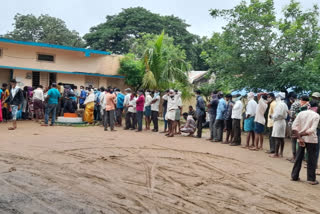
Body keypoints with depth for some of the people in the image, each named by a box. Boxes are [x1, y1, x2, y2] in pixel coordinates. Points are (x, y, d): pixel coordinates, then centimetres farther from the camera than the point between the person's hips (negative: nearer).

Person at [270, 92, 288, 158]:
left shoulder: (279, 104, -15)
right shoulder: (285, 105, 14)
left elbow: (278, 114, -21)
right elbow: (285, 115, 16)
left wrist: (272, 116, -3)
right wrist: (273, 116, 14)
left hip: (278, 122, -10)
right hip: (283, 122, 10)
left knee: (277, 138, -7)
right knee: (281, 138, 11)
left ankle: (276, 153, -4)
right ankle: (281, 153, 16)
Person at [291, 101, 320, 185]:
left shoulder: (301, 113, 1)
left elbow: (294, 126, -7)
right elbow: (312, 130, -18)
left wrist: (299, 137, -9)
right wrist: (301, 135, -12)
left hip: (301, 139, 3)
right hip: (311, 140, -3)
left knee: (298, 158, 12)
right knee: (312, 159, 7)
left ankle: (294, 176, 18)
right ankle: (311, 179, 11)